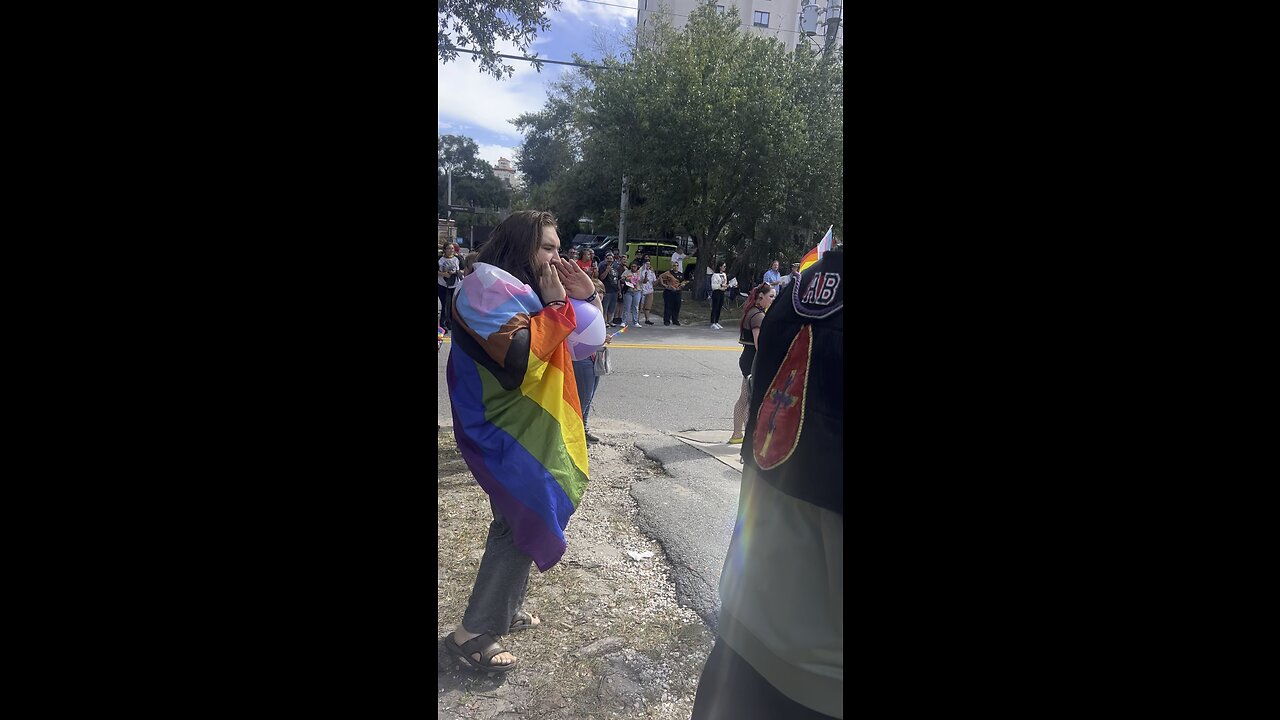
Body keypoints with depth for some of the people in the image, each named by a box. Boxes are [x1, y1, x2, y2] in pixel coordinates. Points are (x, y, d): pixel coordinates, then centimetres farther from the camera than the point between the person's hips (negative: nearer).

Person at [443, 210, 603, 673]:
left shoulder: (529, 290, 11)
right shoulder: (489, 289, -18)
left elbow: (585, 343, 12)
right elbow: (522, 361, -31)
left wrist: (584, 298, -3)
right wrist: (555, 306, -21)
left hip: (532, 428, 10)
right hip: (507, 432, -10)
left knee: (522, 522, 18)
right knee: (527, 524, -6)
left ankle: (505, 608, 35)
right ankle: (473, 634, 7)